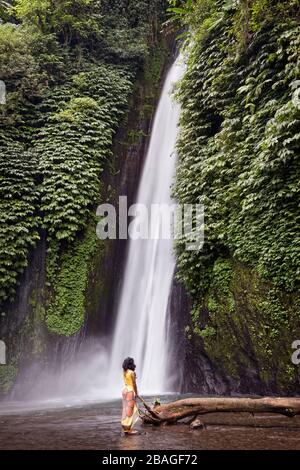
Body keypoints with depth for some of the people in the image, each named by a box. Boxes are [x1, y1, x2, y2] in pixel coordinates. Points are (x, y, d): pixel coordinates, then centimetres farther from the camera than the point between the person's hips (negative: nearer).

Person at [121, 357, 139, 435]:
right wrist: (136, 393, -5)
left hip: (125, 390, 8)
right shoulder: (132, 372, -15)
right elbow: (134, 384, -12)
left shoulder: (124, 372, 8)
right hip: (130, 391, -8)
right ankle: (129, 429, -2)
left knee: (126, 410, 12)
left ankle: (125, 428, 16)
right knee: (130, 411, -4)